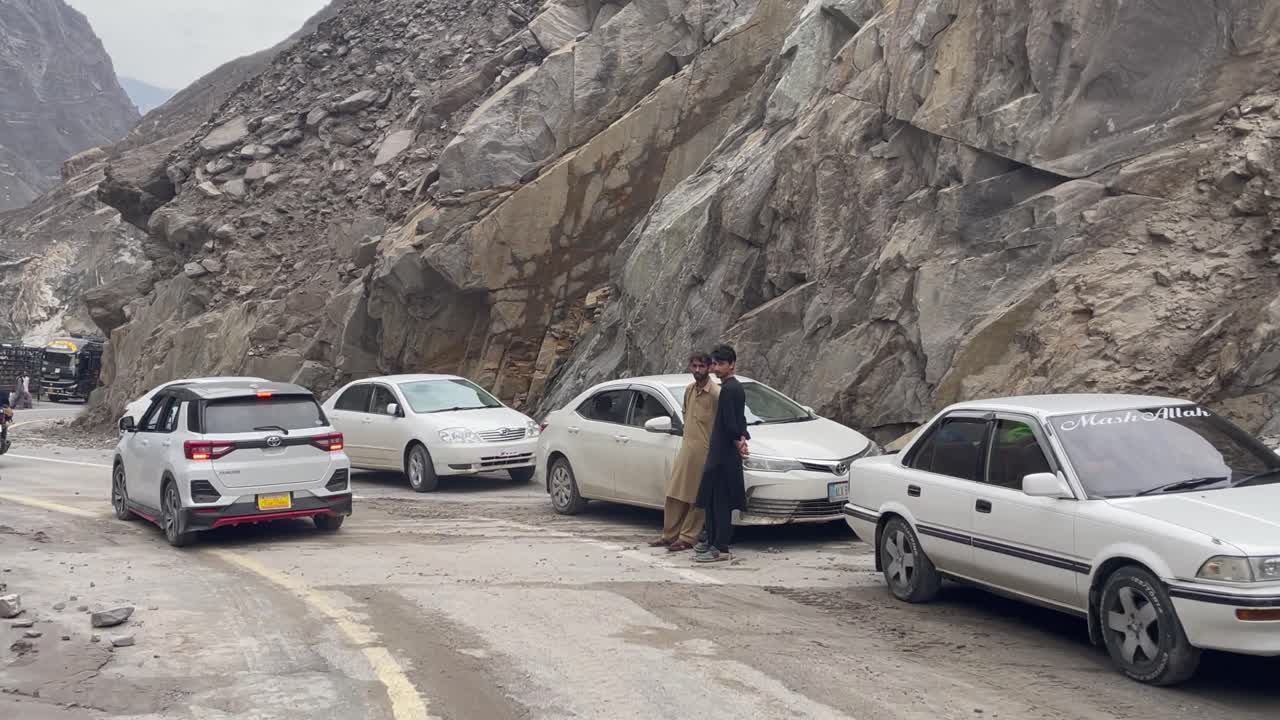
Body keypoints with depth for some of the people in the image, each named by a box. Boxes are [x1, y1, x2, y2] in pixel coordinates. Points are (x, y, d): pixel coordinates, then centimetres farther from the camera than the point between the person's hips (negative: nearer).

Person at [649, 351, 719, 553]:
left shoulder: (715, 393, -14)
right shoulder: (689, 390, 11)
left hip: (704, 450, -8)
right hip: (685, 447, 8)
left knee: (696, 497, 0)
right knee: (674, 494, 10)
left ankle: (687, 538, 7)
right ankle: (670, 535, 19)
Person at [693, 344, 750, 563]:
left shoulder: (729, 389, -17)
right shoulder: (734, 387, 17)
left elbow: (730, 422, -20)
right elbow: (737, 420, 20)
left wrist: (738, 442, -7)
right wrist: (742, 439, 9)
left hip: (724, 453, -10)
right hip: (720, 452, 10)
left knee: (720, 501, -7)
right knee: (712, 499, 17)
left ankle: (720, 548, -4)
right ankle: (712, 541, 26)